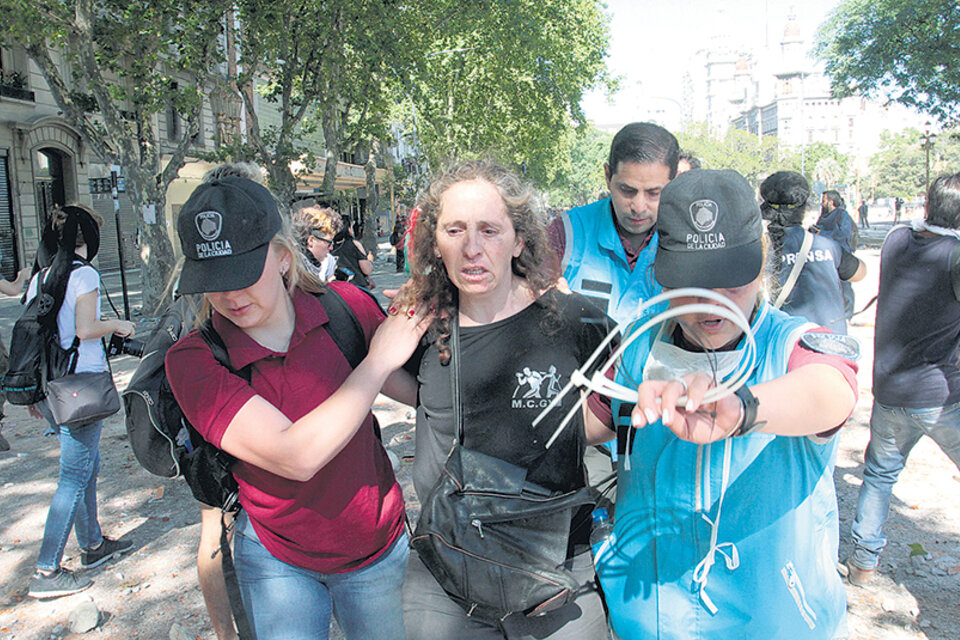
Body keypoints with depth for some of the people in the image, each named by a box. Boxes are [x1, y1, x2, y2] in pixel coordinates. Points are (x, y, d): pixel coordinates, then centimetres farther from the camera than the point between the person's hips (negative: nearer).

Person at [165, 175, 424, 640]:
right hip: (278, 560, -2)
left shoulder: (345, 306, -13)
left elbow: (421, 390, -2)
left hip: (377, 547, 3)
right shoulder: (192, 361, -18)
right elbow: (294, 457, -30)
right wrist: (379, 361, -24)